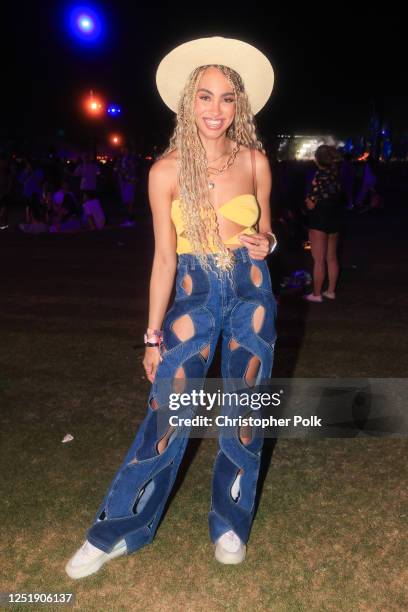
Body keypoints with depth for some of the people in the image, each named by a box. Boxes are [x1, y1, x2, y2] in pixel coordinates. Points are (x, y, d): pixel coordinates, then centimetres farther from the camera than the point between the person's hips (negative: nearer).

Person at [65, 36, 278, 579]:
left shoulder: (255, 160, -2)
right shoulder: (167, 171, -8)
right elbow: (164, 257, -5)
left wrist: (266, 243, -13)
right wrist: (153, 337, -4)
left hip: (252, 297, 2)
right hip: (194, 298, -2)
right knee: (167, 416, 1)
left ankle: (231, 523, 31)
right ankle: (118, 532, 20)